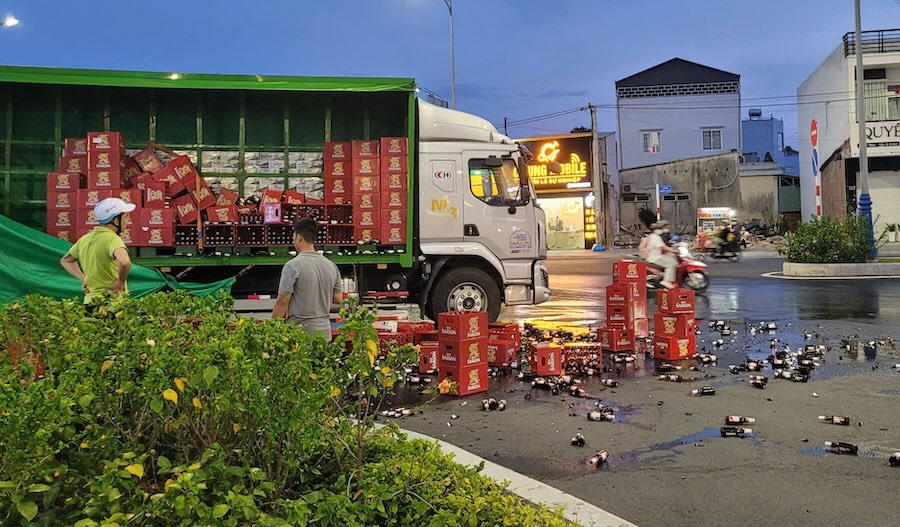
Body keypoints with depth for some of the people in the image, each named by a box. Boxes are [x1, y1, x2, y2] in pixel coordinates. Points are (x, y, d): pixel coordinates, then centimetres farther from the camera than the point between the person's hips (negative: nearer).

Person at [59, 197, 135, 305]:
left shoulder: (85, 239, 10)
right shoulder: (112, 239, -15)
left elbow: (65, 260, 26)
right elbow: (125, 262, -35)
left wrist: (83, 279, 16)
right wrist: (120, 282, -17)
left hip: (90, 300, 8)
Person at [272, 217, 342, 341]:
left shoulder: (293, 266, -11)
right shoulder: (331, 266, 6)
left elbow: (282, 302, -10)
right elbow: (338, 300, 11)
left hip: (300, 331, -5)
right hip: (324, 330, 5)